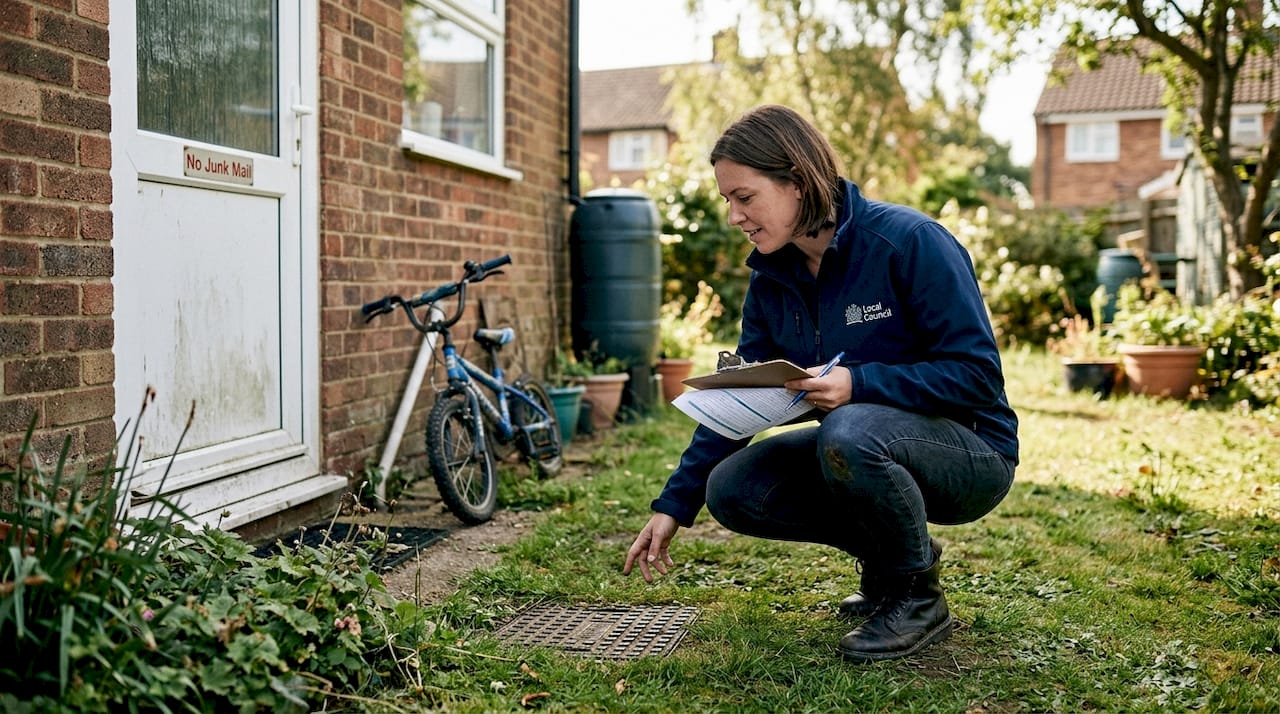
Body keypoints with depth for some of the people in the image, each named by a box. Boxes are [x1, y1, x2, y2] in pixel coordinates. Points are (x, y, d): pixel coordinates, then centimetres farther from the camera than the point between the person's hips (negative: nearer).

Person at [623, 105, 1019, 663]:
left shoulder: (909, 241, -20)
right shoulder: (772, 280, 0)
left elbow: (977, 373, -22)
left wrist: (858, 384, -33)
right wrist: (673, 506, -2)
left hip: (969, 453, -7)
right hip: (861, 446, 7)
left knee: (848, 433, -37)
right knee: (731, 490, -11)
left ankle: (918, 597, -11)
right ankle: (886, 558, 8)